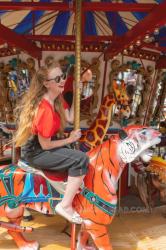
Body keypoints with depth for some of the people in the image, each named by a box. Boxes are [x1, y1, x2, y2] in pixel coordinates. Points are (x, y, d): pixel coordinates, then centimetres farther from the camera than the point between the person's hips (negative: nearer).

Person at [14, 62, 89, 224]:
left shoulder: (57, 99, 1)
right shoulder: (45, 109, -27)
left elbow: (70, 118, 0)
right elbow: (45, 145, -22)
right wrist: (69, 140, -11)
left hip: (45, 145, 10)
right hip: (37, 152, -10)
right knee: (81, 159, -19)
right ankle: (65, 206, -11)